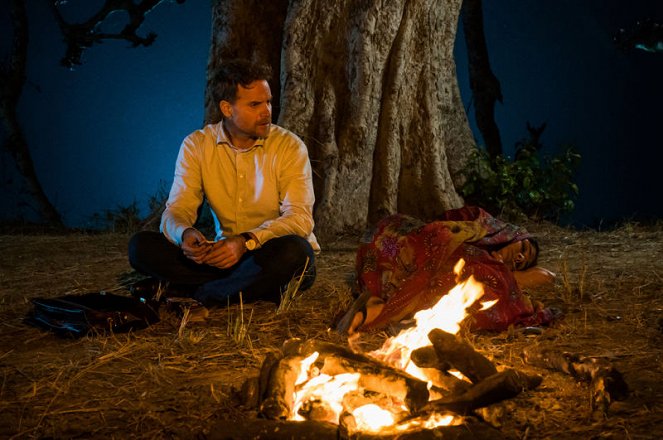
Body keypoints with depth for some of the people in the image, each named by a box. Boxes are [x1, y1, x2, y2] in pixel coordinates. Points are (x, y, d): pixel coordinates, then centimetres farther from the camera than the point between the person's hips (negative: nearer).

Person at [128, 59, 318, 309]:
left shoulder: (289, 146, -9)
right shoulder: (196, 145, -1)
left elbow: (300, 218, -18)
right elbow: (176, 211, -6)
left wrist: (246, 241, -35)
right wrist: (185, 234, -32)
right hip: (224, 254, 2)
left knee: (291, 249, -38)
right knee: (141, 246, -15)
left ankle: (182, 291, -23)